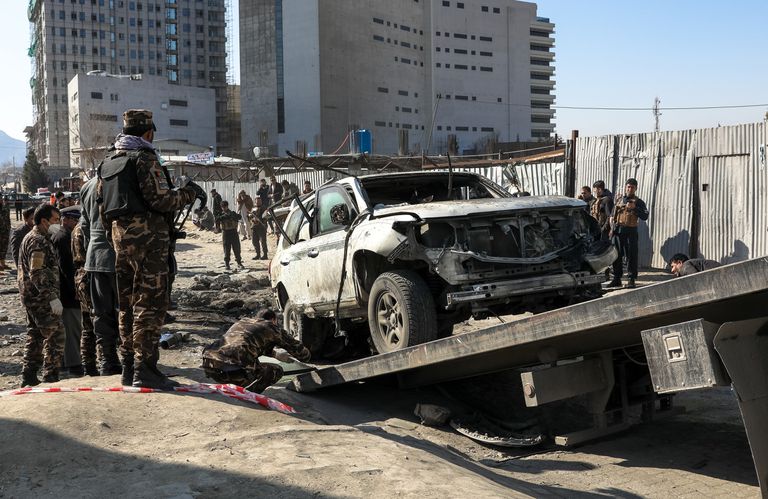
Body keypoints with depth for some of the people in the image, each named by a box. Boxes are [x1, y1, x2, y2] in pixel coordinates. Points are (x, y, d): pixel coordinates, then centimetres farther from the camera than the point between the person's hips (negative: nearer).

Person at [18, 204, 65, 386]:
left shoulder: (31, 237, 18)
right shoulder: (38, 241, -16)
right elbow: (37, 273, -25)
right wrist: (52, 297, -27)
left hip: (31, 296, 11)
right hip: (41, 297, -11)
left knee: (35, 336, 14)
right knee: (55, 335, -5)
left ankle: (28, 377, 18)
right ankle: (51, 378, -2)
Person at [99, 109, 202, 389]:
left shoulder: (108, 162, 17)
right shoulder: (144, 158, -11)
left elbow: (104, 206, 21)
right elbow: (160, 200, -17)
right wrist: (189, 193, -3)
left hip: (120, 236, 9)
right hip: (147, 237, -9)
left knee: (128, 303, 14)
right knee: (150, 302, -8)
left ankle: (129, 364, 20)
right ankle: (145, 368, -10)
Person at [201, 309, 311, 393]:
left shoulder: (242, 321, 32)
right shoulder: (272, 328, 16)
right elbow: (304, 355, 23)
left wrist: (276, 354, 63)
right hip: (234, 371, -7)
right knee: (276, 371, 17)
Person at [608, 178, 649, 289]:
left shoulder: (638, 202, 3)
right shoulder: (619, 200, 16)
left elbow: (645, 216, -10)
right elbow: (612, 214, 23)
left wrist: (634, 208, -20)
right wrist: (612, 227, 13)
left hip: (630, 231, -4)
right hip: (617, 230, 4)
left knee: (631, 256, -4)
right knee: (616, 255, 7)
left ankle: (631, 279, 2)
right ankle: (617, 279, 16)